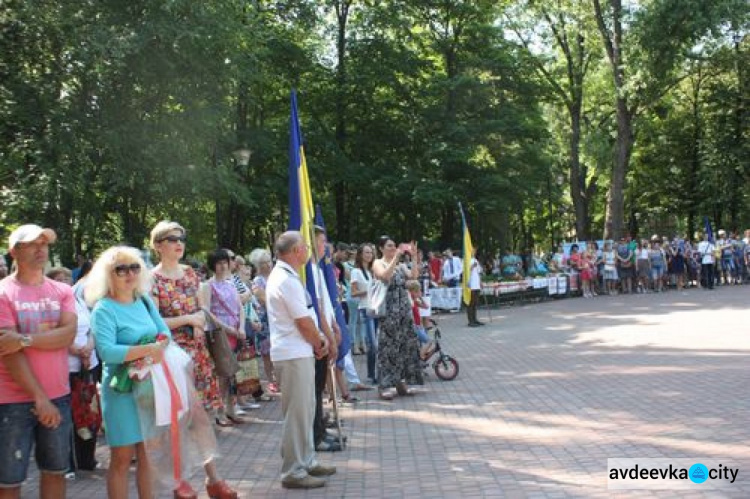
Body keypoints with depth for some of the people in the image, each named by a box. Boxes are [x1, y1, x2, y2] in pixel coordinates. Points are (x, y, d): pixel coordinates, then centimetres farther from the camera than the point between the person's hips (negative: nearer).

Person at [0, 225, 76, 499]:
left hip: (58, 396, 4)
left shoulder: (62, 291, 6)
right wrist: (39, 397, -17)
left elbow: (68, 334, -9)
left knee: (55, 470, 14)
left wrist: (24, 339, -23)